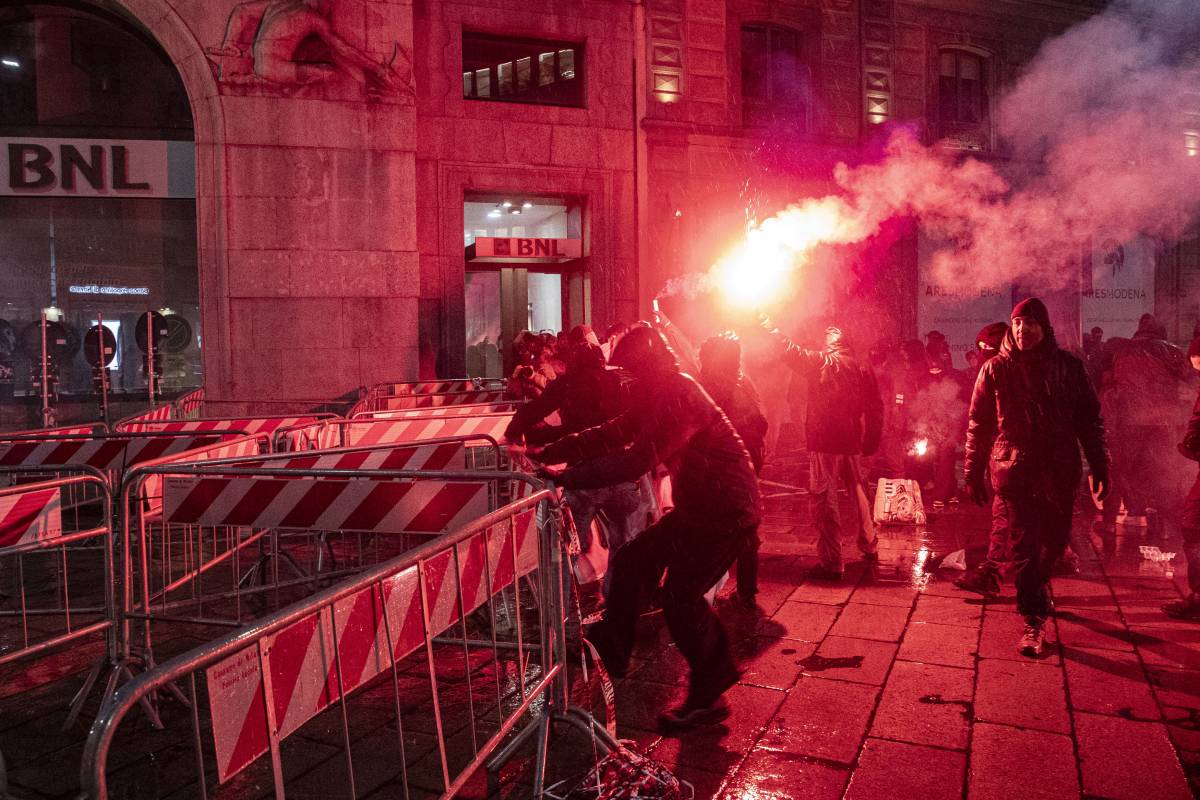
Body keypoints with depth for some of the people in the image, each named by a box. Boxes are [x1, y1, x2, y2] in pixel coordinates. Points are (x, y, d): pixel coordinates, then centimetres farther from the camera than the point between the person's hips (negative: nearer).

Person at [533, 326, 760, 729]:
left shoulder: (680, 397, -24)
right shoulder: (660, 397, 9)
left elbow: (638, 458, -35)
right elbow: (611, 434, 6)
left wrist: (567, 477, -34)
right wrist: (546, 453, -2)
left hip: (726, 508, -10)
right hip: (698, 506, 10)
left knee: (681, 593, -7)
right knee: (633, 560, 12)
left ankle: (707, 698, 8)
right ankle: (610, 648, 24)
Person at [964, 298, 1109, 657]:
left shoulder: (1068, 367, 3)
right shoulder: (996, 369, 0)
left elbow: (1090, 418, 8)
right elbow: (978, 424, 3)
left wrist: (1099, 465, 4)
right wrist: (974, 473, 2)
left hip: (1059, 471, 2)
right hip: (1015, 470, -2)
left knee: (1053, 544, 13)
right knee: (1024, 546, -7)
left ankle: (1037, 592, 39)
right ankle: (1034, 620, -2)